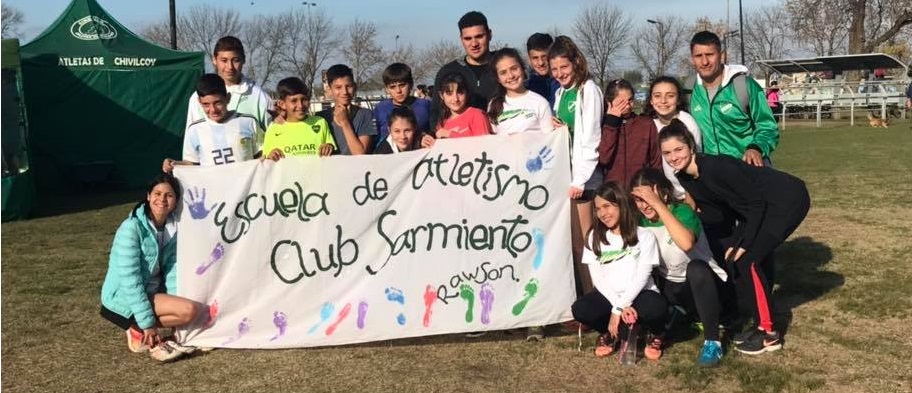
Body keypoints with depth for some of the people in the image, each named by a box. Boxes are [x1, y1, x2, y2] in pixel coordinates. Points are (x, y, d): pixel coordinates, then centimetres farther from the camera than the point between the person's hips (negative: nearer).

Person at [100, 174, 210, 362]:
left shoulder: (172, 227, 1)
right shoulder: (132, 228, -21)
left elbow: (172, 269, 0)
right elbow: (130, 280, -23)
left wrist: (176, 305, -12)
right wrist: (147, 323, -23)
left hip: (152, 292, 8)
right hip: (124, 297, -8)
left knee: (203, 310, 5)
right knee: (189, 310, -24)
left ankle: (152, 337, 6)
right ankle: (139, 332, -5)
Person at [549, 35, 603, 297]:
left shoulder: (588, 90, -7)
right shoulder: (561, 92, 16)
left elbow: (590, 138, -12)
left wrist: (579, 180, -16)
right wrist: (554, 127, -2)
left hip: (583, 174, -7)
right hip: (565, 171, 7)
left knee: (582, 240, -6)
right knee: (571, 239, 6)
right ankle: (580, 296, 12)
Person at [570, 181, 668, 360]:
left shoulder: (645, 236, 0)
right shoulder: (594, 237, 7)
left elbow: (642, 276, -8)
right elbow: (597, 278, 0)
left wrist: (618, 310, -18)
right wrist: (619, 305, -15)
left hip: (638, 294, -1)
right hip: (609, 296, 2)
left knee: (657, 308, -36)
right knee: (580, 309, -30)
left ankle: (657, 334, 2)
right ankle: (608, 332, 3)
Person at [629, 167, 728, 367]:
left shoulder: (682, 211, -22)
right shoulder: (641, 222, -7)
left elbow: (686, 243, -45)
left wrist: (658, 205, -42)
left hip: (702, 283, -5)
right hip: (670, 288, 6)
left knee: (696, 268, -38)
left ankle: (712, 341, -27)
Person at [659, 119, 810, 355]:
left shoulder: (714, 167, -27)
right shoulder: (684, 177, -2)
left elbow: (755, 203, -22)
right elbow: (716, 211, 8)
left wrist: (743, 245, -19)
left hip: (788, 199, -9)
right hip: (763, 205, 9)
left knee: (746, 260, -13)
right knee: (731, 257, 4)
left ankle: (770, 334, -2)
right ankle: (760, 324, 15)